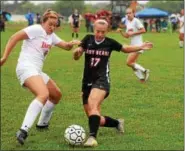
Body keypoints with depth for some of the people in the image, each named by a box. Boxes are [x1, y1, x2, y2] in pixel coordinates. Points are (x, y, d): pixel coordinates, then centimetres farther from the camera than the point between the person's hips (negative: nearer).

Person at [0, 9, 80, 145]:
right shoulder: (36, 29, -7)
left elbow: (65, 46, 20)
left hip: (37, 71, 10)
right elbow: (14, 38, -10)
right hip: (26, 68, -10)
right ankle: (23, 131, -43)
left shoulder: (51, 36, 18)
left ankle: (42, 123, 36)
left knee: (57, 95, 19)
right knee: (44, 94, -32)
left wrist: (71, 44, -5)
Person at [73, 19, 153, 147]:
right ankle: (118, 123, 35)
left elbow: (125, 49, 21)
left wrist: (141, 47, 8)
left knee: (92, 105, -34)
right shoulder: (88, 39, 4)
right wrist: (76, 52, -25)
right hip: (87, 82, 4)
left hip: (101, 80, -4)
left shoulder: (110, 42, 3)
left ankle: (92, 137, -45)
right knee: (96, 120, 7)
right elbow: (76, 57, -2)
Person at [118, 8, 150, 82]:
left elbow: (143, 30, -19)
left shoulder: (136, 21, -11)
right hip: (132, 45, 9)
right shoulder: (127, 22, 13)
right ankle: (142, 77, 18)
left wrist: (133, 33, -18)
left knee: (129, 62, -14)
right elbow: (127, 36, 17)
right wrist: (121, 32, 1)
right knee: (132, 63, 9)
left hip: (137, 45, -9)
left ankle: (144, 70, -1)